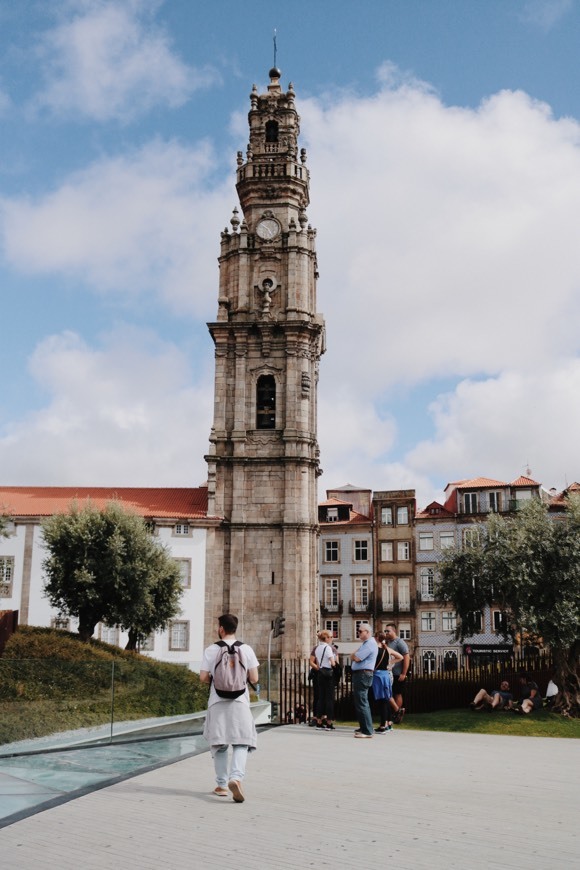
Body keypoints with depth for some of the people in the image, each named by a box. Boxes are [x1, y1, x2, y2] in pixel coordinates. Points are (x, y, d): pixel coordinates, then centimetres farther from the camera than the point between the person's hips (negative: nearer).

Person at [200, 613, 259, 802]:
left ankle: (221, 785, 17)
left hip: (217, 702, 1)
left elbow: (203, 678, -4)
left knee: (218, 744, 12)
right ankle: (236, 777, -21)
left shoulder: (211, 650, -2)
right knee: (241, 743, 2)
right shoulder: (246, 649, 0)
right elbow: (254, 679, 0)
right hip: (239, 701, 0)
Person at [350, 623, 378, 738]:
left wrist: (354, 655, 1)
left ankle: (367, 731, -9)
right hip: (359, 674, 11)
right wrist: (355, 655, 2)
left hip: (363, 675, -11)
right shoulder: (365, 643, 19)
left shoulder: (370, 644, -15)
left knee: (361, 703, -10)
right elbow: (353, 657, 22)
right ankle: (364, 727, 27)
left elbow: (356, 658, -18)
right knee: (362, 702, 18)